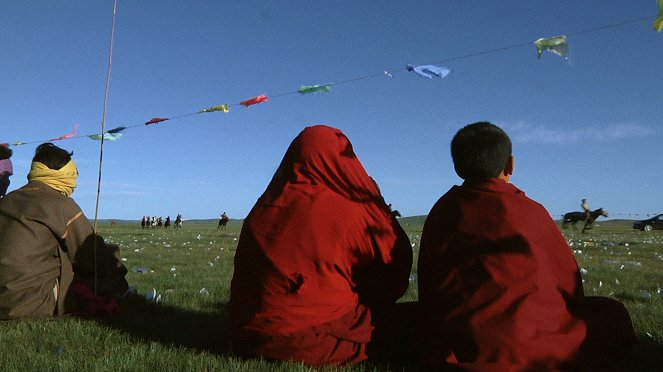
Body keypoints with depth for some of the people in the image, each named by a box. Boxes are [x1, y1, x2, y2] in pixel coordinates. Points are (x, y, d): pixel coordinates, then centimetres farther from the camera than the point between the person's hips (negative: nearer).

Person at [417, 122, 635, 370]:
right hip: (525, 347, -2)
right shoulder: (529, 211, -6)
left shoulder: (441, 211, 2)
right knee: (613, 315, 18)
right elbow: (567, 280, 6)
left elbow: (428, 287, 8)